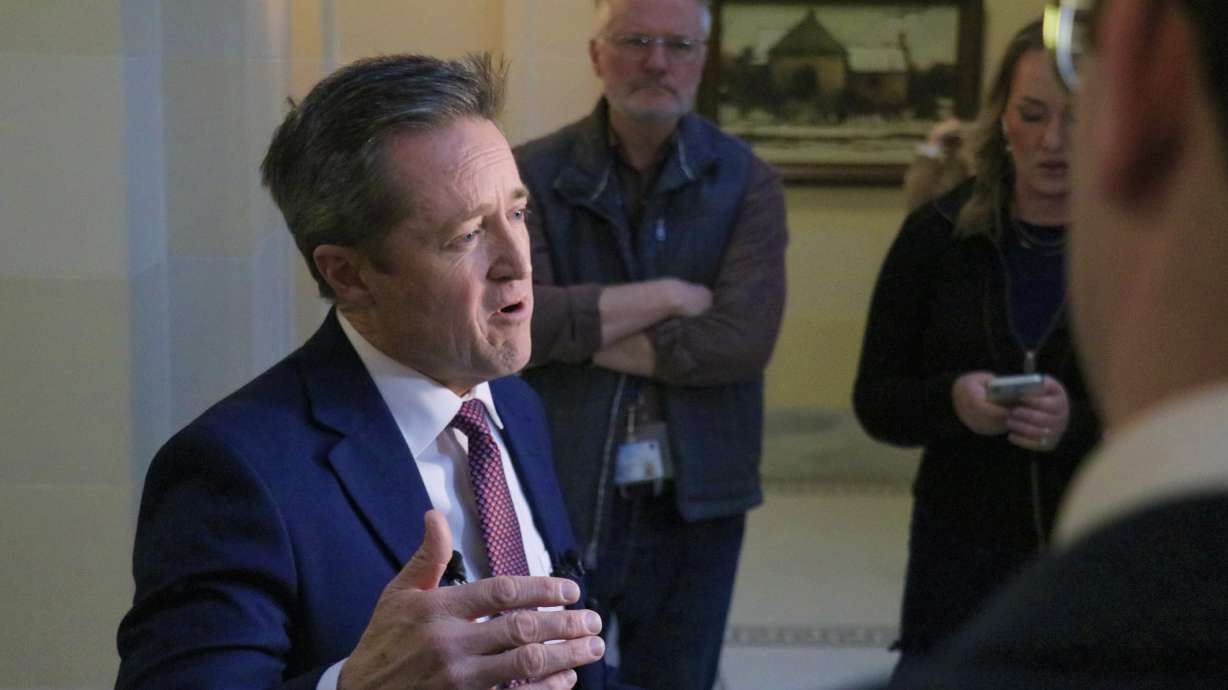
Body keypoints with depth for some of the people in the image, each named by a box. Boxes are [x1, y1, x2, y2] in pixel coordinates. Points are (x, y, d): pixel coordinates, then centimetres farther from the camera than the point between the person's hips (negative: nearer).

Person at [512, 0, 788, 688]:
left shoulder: (748, 183, -1)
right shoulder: (531, 176, -3)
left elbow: (742, 338, -14)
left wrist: (578, 332, -12)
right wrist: (669, 295, -15)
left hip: (695, 503, 1)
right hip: (557, 496, -1)